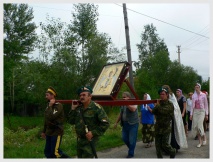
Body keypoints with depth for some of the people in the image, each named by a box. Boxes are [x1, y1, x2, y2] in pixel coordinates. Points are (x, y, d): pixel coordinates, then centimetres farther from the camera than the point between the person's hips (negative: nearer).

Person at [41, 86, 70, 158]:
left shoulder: (58, 105, -15)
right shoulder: (49, 106, 11)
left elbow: (51, 117, -27)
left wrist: (50, 106, -17)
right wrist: (44, 131, 21)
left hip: (56, 132, -8)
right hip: (49, 132, 8)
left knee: (55, 152, -9)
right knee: (47, 151, 11)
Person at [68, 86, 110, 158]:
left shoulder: (96, 108, -15)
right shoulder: (78, 108, 4)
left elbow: (105, 123, -17)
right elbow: (71, 121, 5)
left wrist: (93, 133, -21)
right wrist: (73, 108, -5)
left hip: (90, 139, -7)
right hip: (79, 139, 7)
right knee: (80, 157, 20)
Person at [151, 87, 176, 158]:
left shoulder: (170, 104, -7)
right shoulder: (159, 103, 9)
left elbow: (163, 111, -23)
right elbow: (153, 112, 2)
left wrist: (158, 105, -11)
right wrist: (156, 106, -11)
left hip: (166, 127, -5)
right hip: (158, 127, 5)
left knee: (164, 144, -2)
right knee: (158, 144, 4)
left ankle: (173, 152, 26)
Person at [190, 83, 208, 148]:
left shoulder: (203, 95, -1)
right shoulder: (193, 96, 7)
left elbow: (206, 105, 2)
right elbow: (192, 105, 10)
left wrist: (206, 114, -1)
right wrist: (191, 114, 5)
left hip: (201, 111, -3)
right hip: (195, 112, 4)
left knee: (200, 125, -14)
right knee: (195, 126, 0)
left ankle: (204, 137, 15)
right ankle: (200, 141, 11)